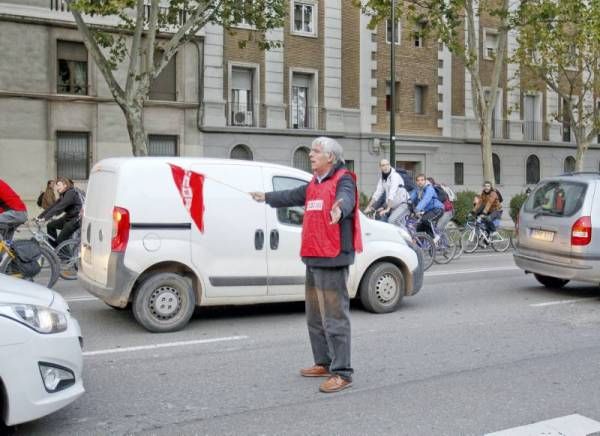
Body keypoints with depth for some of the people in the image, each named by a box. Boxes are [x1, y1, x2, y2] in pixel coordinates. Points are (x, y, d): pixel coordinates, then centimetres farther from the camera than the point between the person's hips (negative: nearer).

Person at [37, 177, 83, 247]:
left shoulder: (71, 193, -19)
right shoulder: (63, 195, 11)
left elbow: (59, 207, -28)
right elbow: (53, 206, 7)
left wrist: (45, 218, -32)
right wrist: (39, 216, 0)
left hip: (75, 220, -10)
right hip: (68, 217, 10)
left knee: (60, 240, -12)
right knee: (50, 225, 7)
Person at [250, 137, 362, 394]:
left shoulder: (343, 180, -9)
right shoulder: (314, 185, 18)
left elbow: (345, 198, -32)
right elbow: (292, 197, 35)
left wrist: (339, 210, -55)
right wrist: (267, 197, 48)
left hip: (332, 259, -10)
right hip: (313, 259, 10)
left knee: (334, 317, -9)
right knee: (314, 316, 17)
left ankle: (342, 373, -4)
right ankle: (324, 363, 29)